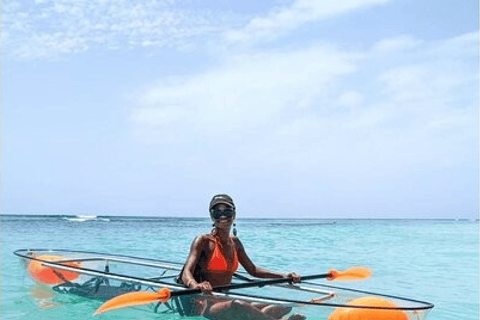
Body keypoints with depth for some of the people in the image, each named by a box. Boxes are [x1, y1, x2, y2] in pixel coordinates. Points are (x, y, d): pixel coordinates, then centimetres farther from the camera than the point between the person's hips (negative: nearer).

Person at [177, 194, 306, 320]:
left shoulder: (235, 242, 13)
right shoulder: (203, 241, -6)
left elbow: (253, 270, 22)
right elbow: (186, 273, -18)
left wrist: (284, 276, 9)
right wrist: (195, 285, -43)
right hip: (203, 304, -7)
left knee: (284, 308, -8)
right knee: (238, 306, -39)